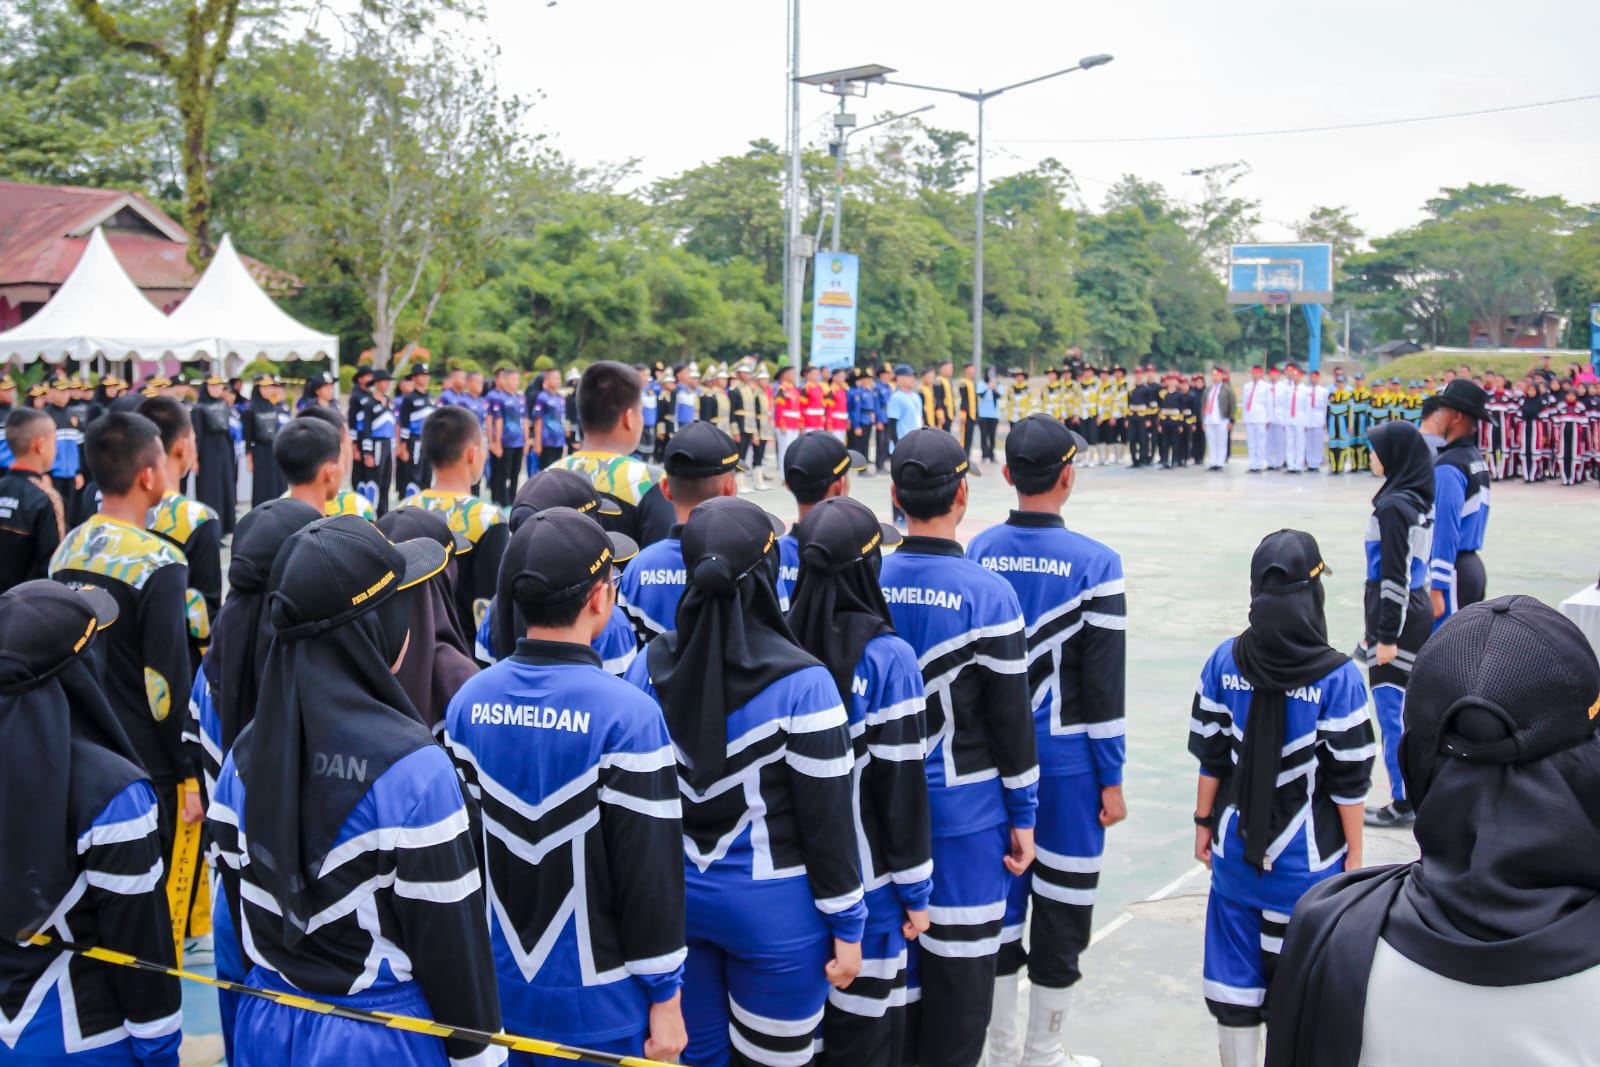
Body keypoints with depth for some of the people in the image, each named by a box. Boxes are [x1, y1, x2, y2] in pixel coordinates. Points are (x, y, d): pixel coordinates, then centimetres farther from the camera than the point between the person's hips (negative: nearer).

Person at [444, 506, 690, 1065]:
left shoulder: (468, 702, -3)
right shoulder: (627, 714, -20)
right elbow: (650, 866, -17)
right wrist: (666, 996, -7)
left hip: (497, 991, 5)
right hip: (597, 1001, -5)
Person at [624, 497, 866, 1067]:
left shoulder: (649, 667, -5)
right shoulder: (801, 682, -18)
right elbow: (827, 815, -13)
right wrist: (848, 925, -3)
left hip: (676, 895, 4)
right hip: (773, 910, -4)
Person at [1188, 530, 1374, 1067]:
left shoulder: (1224, 662, -6)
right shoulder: (1338, 678, -14)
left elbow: (1211, 756, 1)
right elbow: (1348, 781, -9)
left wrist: (1204, 822, 13)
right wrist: (1354, 854, 2)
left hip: (1235, 853, 3)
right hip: (1307, 861, -3)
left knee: (1236, 982, 13)